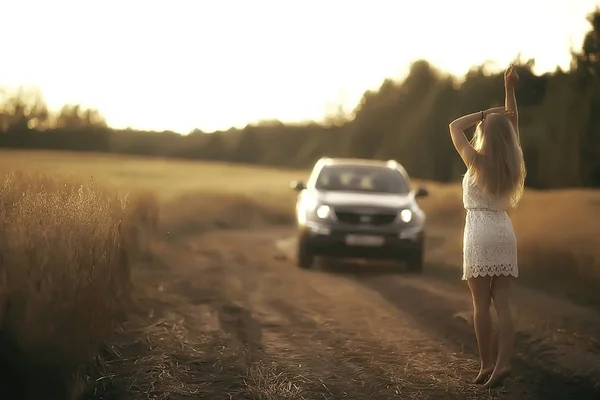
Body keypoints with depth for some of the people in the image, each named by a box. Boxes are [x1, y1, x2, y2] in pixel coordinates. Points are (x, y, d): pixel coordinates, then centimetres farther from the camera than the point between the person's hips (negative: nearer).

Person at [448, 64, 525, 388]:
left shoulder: (476, 162, -8)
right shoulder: (512, 163, 3)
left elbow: (454, 126, 3)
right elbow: (512, 124, 14)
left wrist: (485, 113, 1)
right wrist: (510, 88, 10)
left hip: (479, 236, -4)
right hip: (505, 234, 4)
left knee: (481, 305, 1)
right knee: (502, 303, 1)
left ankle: (487, 364, 3)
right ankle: (503, 362, -10)